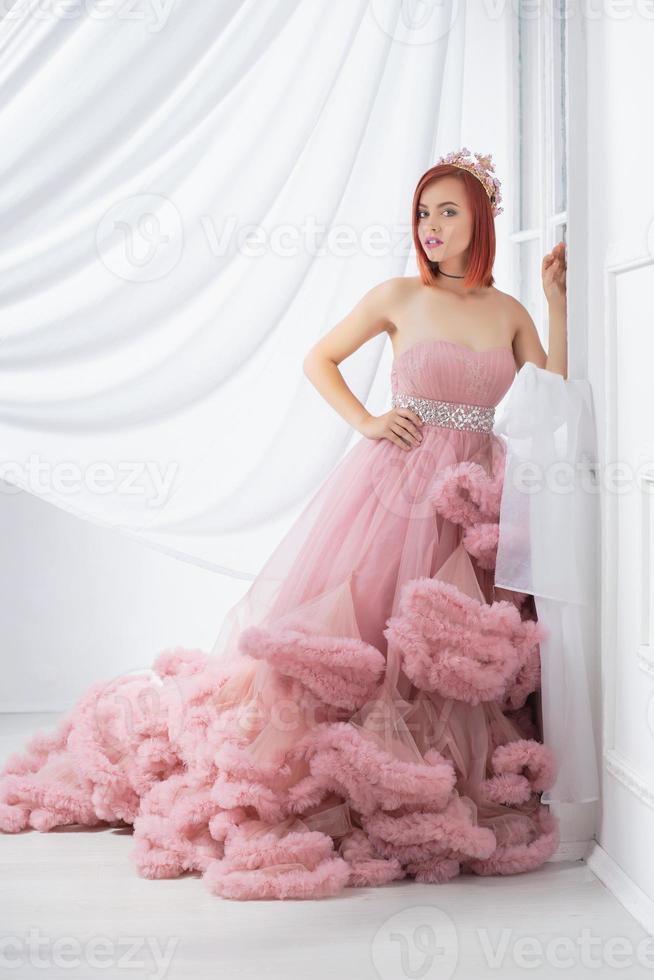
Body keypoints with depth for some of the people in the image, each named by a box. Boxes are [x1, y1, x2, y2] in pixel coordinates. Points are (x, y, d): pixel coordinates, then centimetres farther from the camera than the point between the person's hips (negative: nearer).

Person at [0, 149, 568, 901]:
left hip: (475, 497, 3)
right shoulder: (399, 297, 3)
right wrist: (366, 423, -2)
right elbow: (319, 361, 11)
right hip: (395, 480, -2)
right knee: (351, 619, -5)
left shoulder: (510, 312, 9)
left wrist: (558, 301, 1)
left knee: (451, 645, 1)